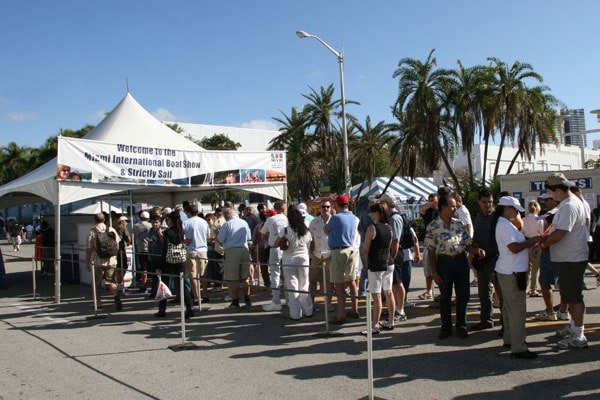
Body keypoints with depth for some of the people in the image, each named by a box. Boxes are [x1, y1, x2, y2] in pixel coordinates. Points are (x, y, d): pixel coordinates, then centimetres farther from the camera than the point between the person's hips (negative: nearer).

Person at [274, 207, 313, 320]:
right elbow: (310, 245, 6)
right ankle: (308, 311, 21)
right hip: (304, 259, 4)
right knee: (304, 286, 15)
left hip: (289, 260, -4)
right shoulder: (306, 231, 1)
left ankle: (296, 314, 6)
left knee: (292, 287, 3)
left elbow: (276, 245, -11)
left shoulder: (286, 230, -11)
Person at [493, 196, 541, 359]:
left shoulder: (506, 224, 16)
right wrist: (534, 240, -12)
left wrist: (531, 240, 7)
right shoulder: (504, 225, -17)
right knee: (518, 309, -8)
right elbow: (514, 248, -23)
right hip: (511, 272, -11)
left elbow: (517, 243, 20)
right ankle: (518, 348, -5)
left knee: (509, 307, 18)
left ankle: (509, 339, 29)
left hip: (509, 272, 11)